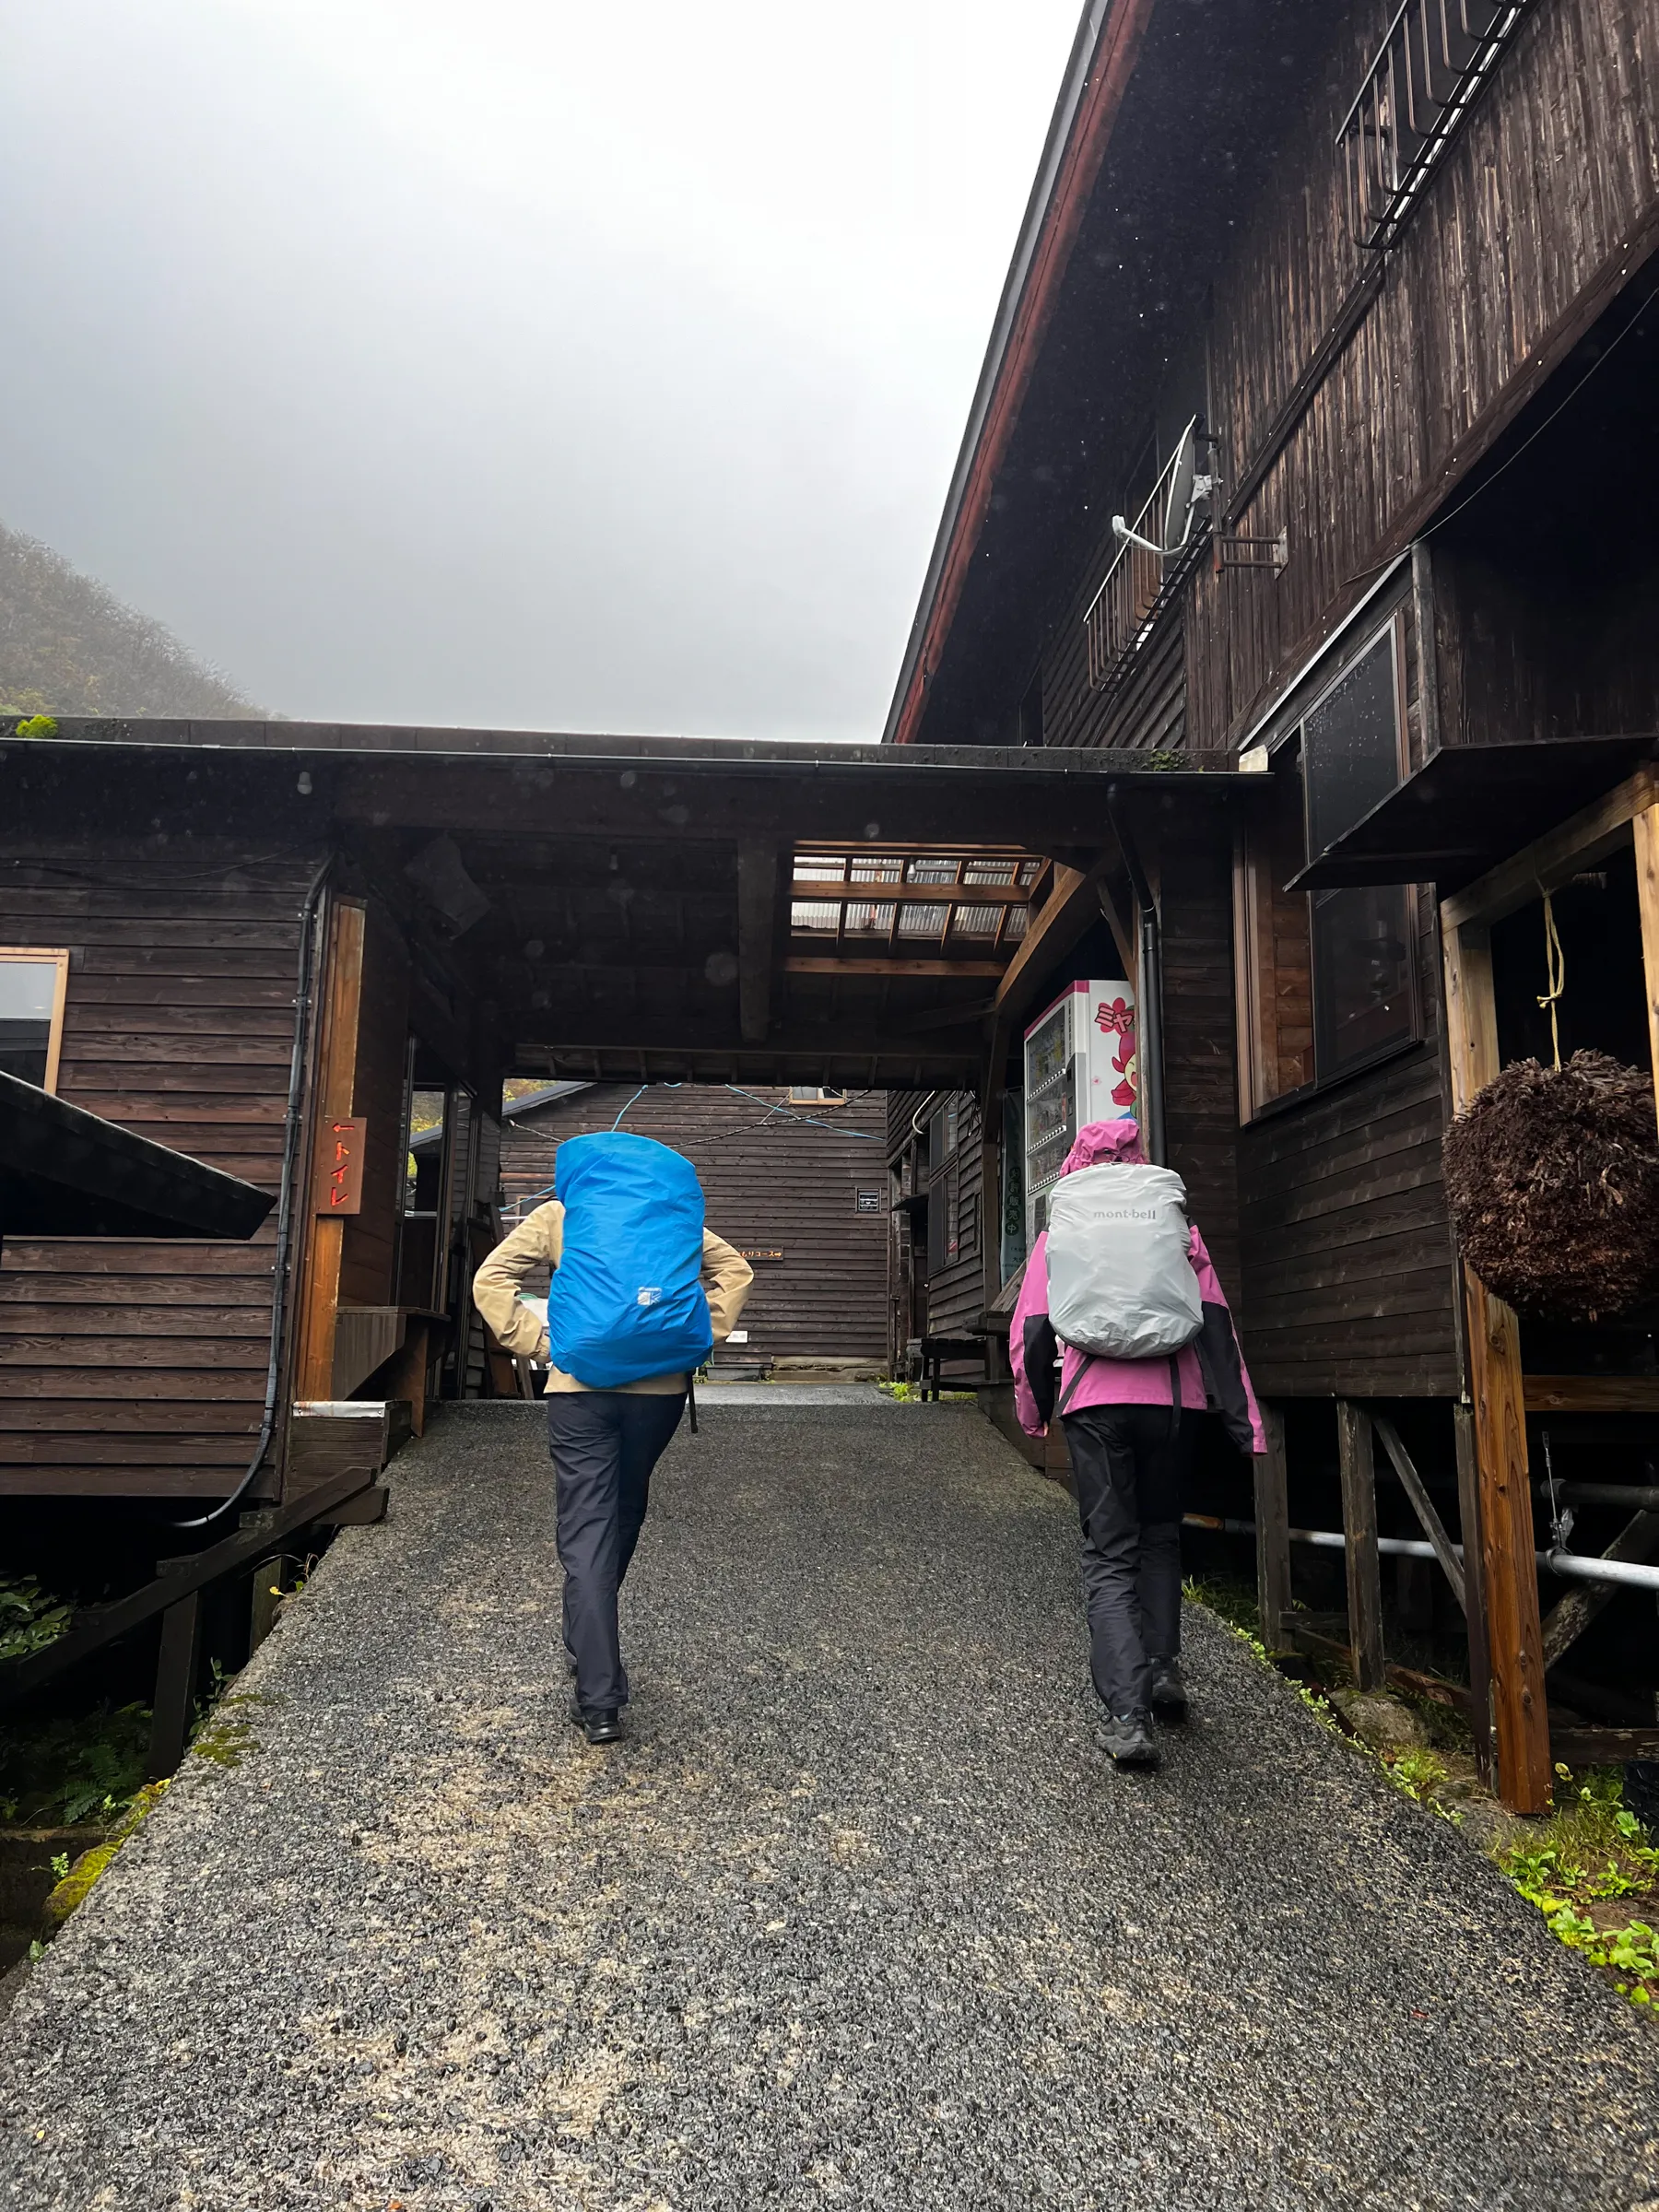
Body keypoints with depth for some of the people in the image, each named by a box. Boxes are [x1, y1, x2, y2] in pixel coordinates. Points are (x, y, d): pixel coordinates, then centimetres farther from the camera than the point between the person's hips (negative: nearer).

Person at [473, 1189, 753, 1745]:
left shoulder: (555, 1215, 8)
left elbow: (491, 1281, 0)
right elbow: (734, 1269, 10)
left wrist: (539, 1344, -2)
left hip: (579, 1387, -2)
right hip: (660, 1386, 2)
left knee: (585, 1537, -2)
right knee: (625, 1516, 21)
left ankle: (599, 1701, -7)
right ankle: (587, 1648, 38)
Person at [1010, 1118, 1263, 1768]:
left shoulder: (1058, 1236, 10)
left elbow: (1031, 1331, 6)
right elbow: (1216, 1324, 5)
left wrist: (1034, 1410, 20)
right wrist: (1243, 1420, 4)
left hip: (1096, 1403, -2)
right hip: (1175, 1398, 2)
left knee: (1109, 1555, 4)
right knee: (1160, 1535, 24)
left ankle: (1127, 1712, -8)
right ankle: (1162, 1667, 18)